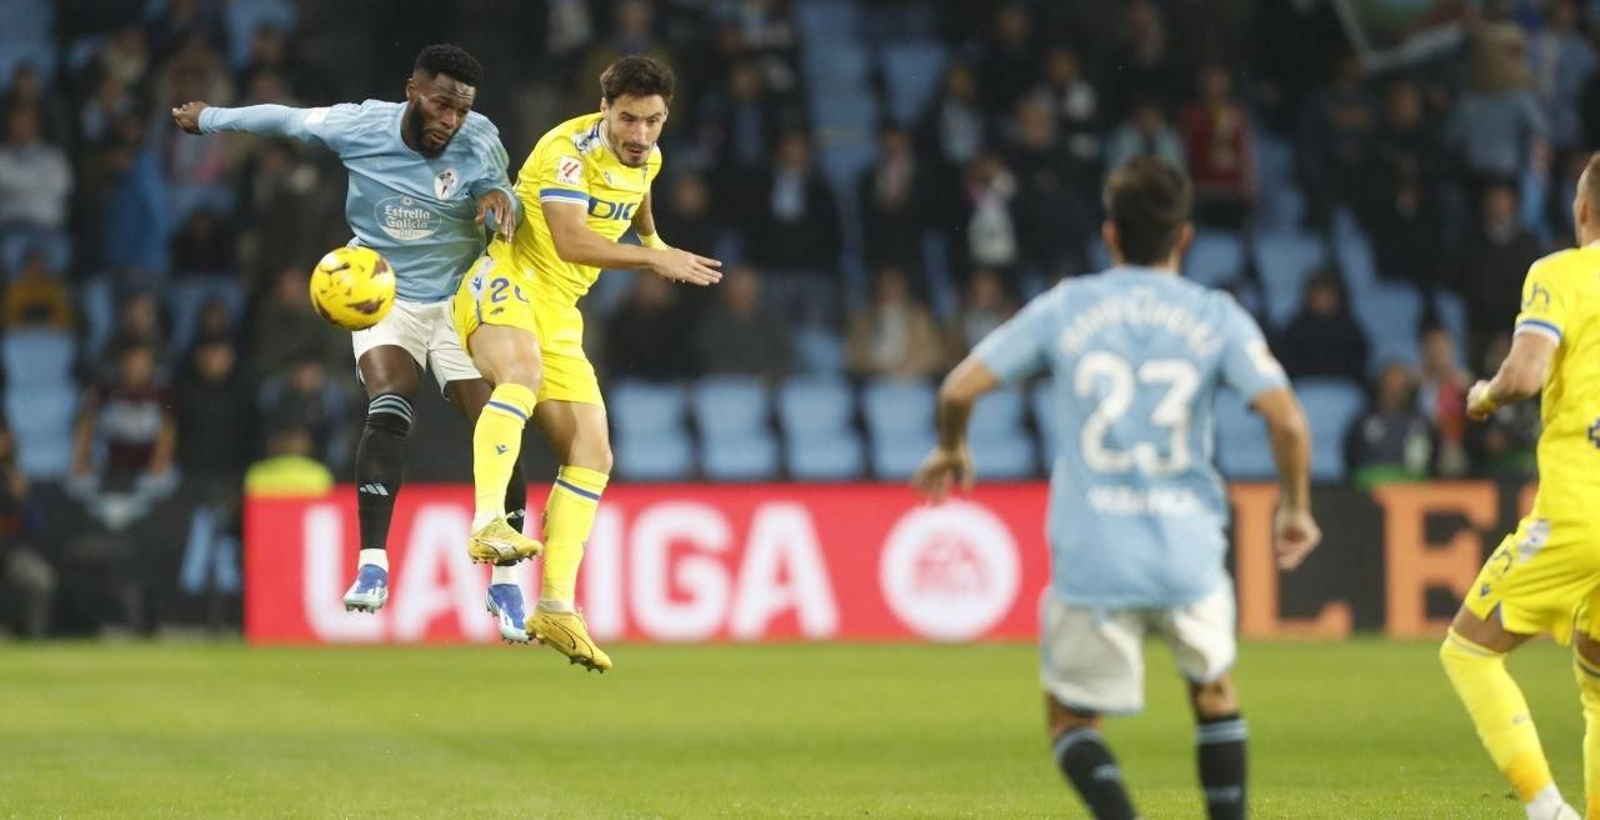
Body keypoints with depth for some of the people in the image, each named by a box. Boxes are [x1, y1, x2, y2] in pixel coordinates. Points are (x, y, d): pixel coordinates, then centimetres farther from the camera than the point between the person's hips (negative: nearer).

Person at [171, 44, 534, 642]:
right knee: (388, 413, -26)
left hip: (458, 302, 1)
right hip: (384, 297, -1)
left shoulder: (478, 140, -14)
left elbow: (503, 205, -17)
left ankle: (505, 582, 3)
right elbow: (284, 119, 2)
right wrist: (207, 119, 15)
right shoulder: (358, 127, -13)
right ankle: (373, 564, -26)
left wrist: (501, 199, -42)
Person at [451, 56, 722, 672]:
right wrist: (654, 259, -26)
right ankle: (487, 523, -53)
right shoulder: (568, 149, -16)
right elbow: (571, 240, -26)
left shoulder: (647, 158, 9)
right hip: (506, 281, -8)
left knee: (592, 456, 1)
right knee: (524, 371, -41)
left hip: (559, 315, 8)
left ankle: (556, 610, 4)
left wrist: (652, 237, 41)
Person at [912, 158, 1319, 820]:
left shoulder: (1065, 308, 3)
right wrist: (1295, 508, 6)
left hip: (1090, 559, -1)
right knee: (1214, 692, 27)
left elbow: (959, 388, 0)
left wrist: (951, 451, 21)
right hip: (1188, 553, 1)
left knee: (1071, 719, 13)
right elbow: (1286, 420, -10)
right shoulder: (1217, 318, 1)